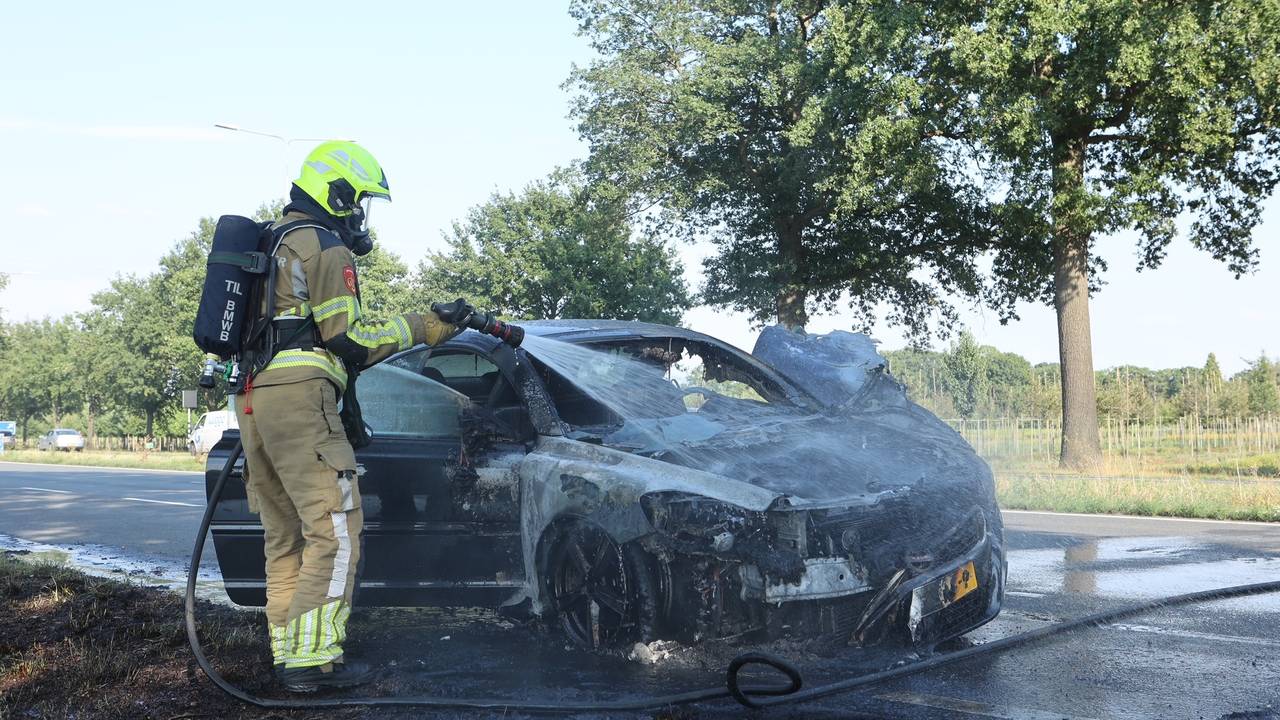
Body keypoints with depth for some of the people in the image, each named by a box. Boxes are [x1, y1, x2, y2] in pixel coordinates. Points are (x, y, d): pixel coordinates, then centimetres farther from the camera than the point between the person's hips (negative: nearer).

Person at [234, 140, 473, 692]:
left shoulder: (270, 240, 25)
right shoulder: (324, 245, -4)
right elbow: (349, 340, -9)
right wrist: (422, 328, -3)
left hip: (252, 396, 10)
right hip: (299, 397, -10)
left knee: (285, 534, 12)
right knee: (334, 529, -10)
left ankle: (287, 653, 14)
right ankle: (312, 660, -14)